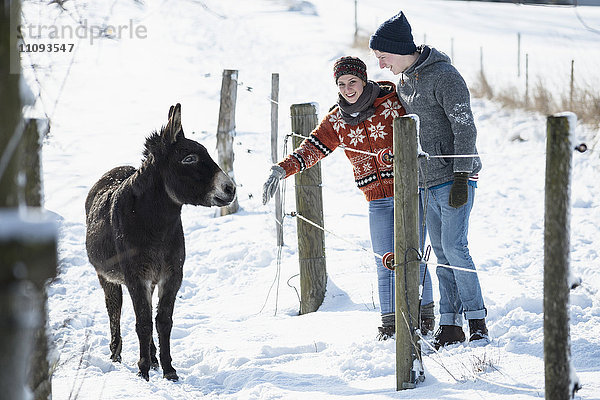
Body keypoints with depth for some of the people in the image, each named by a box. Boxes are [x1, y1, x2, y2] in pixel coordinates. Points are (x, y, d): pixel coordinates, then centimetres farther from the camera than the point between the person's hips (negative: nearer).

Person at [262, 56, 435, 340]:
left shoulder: (394, 99, -5)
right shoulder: (336, 121, 5)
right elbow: (311, 148, 1)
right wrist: (281, 170, -15)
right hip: (378, 198, 3)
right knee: (385, 262, 1)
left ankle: (424, 316, 16)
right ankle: (390, 321, 13)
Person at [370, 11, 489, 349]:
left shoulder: (444, 76, -13)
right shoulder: (405, 82, 14)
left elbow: (465, 128, -16)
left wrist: (461, 178, -20)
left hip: (455, 178, -8)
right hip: (427, 182, 8)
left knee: (454, 246, -13)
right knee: (442, 253, 6)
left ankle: (477, 321, -4)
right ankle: (451, 326, 6)